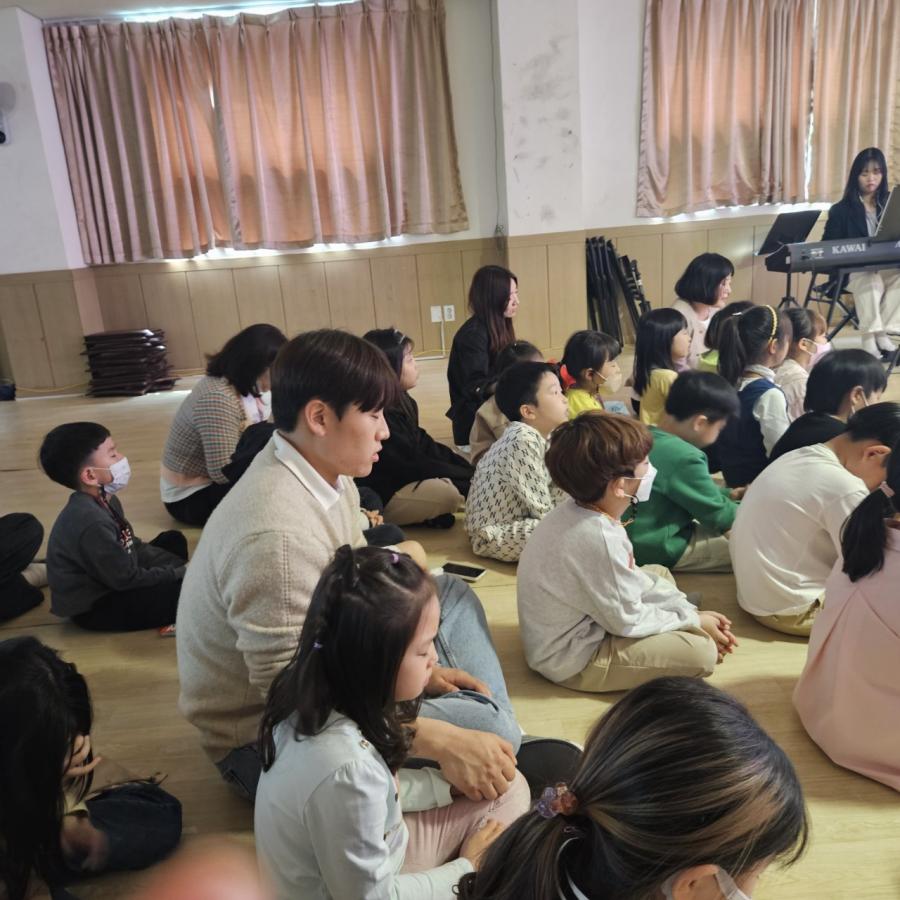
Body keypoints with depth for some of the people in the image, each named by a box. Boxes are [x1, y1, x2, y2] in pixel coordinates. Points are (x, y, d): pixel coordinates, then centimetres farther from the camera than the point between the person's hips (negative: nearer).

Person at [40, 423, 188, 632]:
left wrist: (180, 567, 0)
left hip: (113, 580, 11)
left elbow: (133, 547, 10)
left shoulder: (104, 502, 1)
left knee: (173, 540, 17)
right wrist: (181, 573, -14)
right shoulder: (91, 523, -31)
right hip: (94, 607, -10)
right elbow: (128, 579, -24)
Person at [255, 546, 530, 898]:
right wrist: (466, 869, -11)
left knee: (509, 789, 5)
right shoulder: (344, 769, -38)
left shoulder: (319, 697, -15)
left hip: (377, 846, 7)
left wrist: (448, 786, -4)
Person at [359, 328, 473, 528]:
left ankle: (420, 513, -4)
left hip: (400, 480, 10)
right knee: (446, 493, -28)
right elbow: (411, 466, -24)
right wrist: (468, 478, -18)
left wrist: (467, 468, -3)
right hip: (377, 498, -10)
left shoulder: (400, 401, 5)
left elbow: (422, 445, 8)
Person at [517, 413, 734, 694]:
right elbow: (628, 621, -21)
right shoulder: (599, 538, -33)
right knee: (702, 651, -16)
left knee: (659, 574, 21)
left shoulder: (579, 510, -4)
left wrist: (691, 613, 3)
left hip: (580, 624, 10)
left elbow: (631, 578, 7)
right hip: (573, 660, -9)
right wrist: (693, 621, -6)